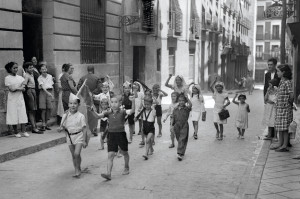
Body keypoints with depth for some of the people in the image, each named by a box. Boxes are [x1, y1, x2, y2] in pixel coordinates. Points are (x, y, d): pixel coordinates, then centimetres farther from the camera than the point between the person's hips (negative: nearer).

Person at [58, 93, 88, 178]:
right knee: (73, 155, 10)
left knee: (77, 153, -15)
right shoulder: (65, 116, 1)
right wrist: (61, 129, -16)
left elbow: (84, 129, -7)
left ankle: (78, 170, 3)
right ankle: (77, 170, 24)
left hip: (78, 136, -4)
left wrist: (84, 141, -9)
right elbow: (62, 127, 9)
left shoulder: (81, 116, -10)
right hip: (69, 137, 4)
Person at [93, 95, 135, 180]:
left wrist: (133, 102, -39)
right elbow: (98, 116, -10)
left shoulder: (122, 112, -6)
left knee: (124, 153, 19)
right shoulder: (108, 113, 2)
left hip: (121, 134, -1)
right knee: (110, 155, -7)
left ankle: (126, 168, 41)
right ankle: (108, 174, -12)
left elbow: (132, 111, -23)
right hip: (111, 135, 2)